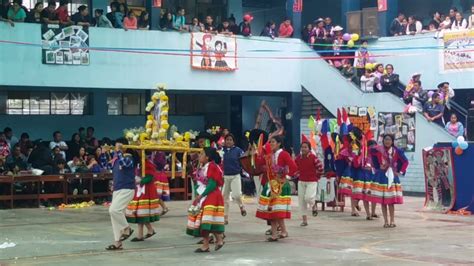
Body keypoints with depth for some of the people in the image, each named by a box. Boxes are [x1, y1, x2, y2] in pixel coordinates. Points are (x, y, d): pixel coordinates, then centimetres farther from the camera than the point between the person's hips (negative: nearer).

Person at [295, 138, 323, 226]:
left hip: (312, 181, -5)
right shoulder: (298, 158, 2)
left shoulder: (313, 157, -12)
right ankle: (304, 220, 13)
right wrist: (298, 175, 10)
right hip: (301, 181, 5)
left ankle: (314, 206, 16)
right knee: (301, 200, 4)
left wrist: (317, 177, 4)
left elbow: (320, 168, -4)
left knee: (308, 197, -22)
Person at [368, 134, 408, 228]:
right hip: (381, 177, 0)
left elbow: (405, 162, 6)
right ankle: (386, 221, 8)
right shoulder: (378, 150, -5)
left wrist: (400, 172, -1)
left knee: (391, 201, -3)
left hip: (392, 177, 0)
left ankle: (392, 221, 4)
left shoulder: (396, 151, 0)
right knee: (382, 201, 1)